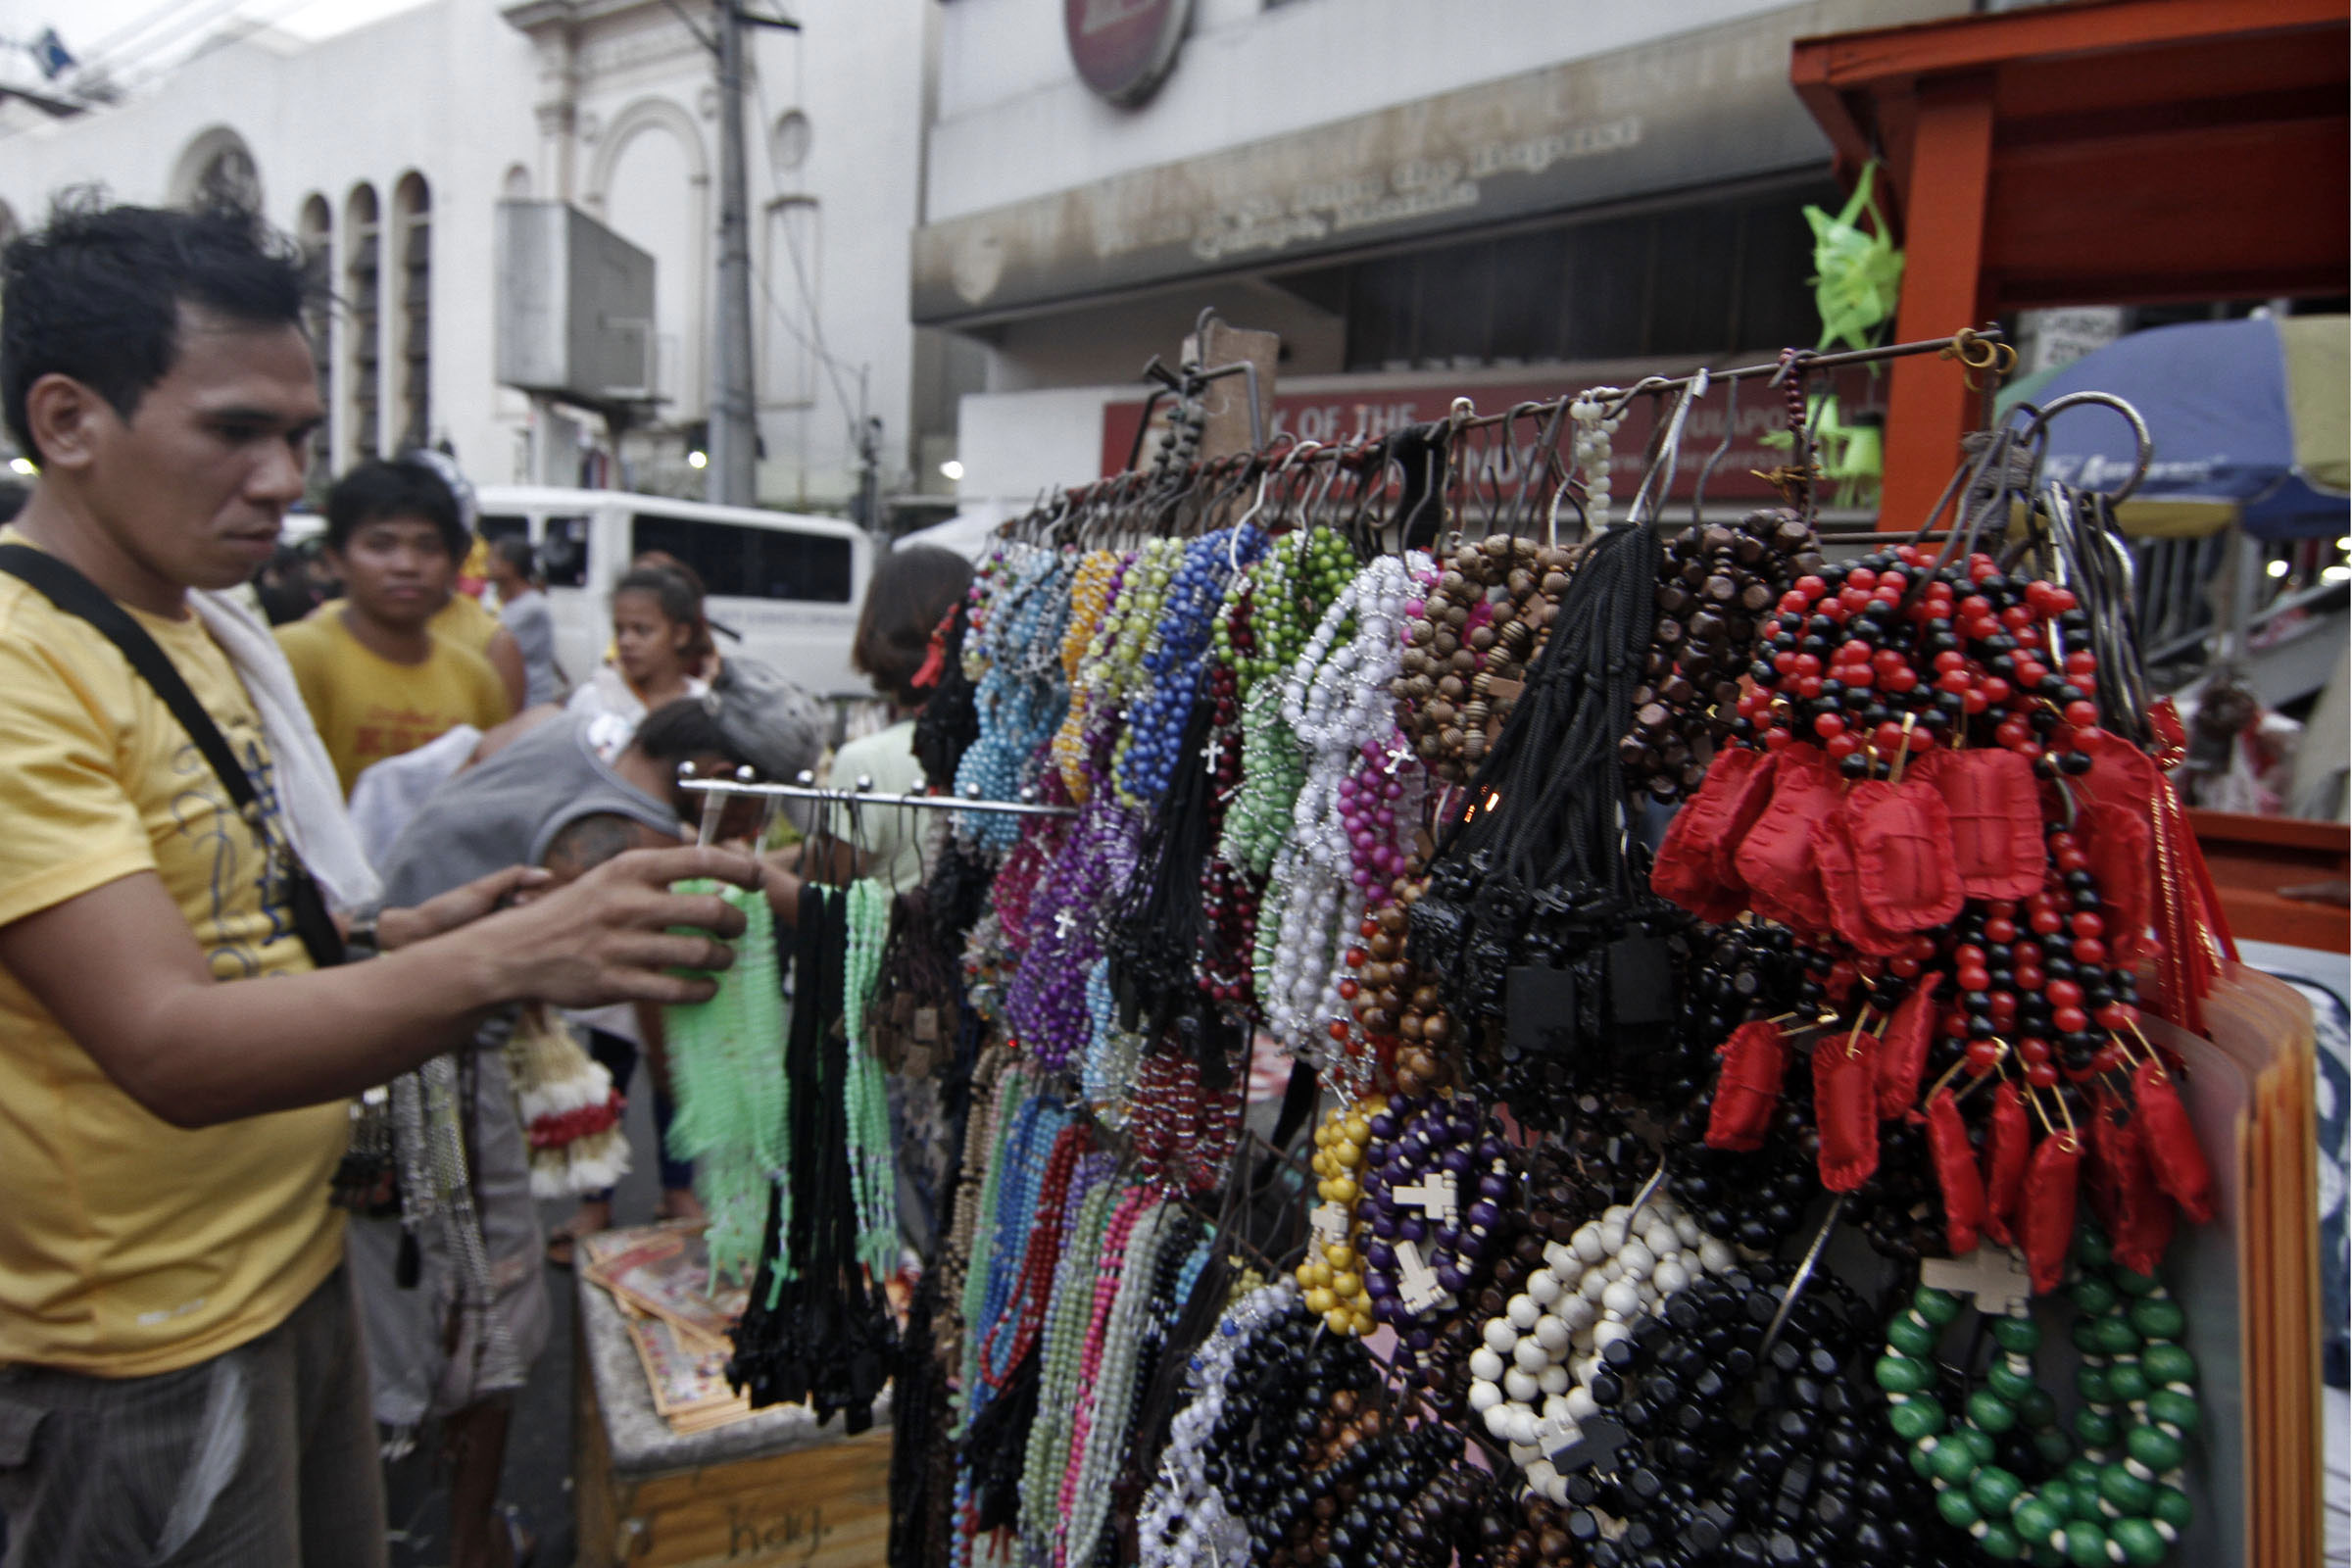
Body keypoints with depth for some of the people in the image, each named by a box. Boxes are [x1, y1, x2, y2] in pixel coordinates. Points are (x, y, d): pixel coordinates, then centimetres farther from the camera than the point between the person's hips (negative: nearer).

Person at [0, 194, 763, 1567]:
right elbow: (169, 1046, -28)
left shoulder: (217, 631, 9)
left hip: (299, 1261, 8)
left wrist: (406, 934, -1)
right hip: (147, 1350, -8)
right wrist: (510, 956, -39)